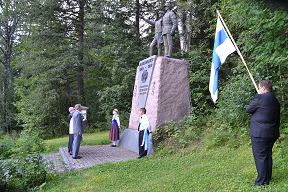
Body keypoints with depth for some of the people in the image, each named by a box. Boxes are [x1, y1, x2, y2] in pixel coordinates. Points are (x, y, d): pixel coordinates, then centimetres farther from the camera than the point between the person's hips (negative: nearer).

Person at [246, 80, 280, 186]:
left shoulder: (259, 98, -14)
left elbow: (248, 109, -4)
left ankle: (261, 182, 2)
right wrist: (277, 133, 27)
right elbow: (277, 119, 19)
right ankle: (267, 179, 28)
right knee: (268, 156, 17)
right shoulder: (276, 101, 11)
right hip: (271, 133, 8)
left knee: (260, 156, -3)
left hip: (259, 133, -8)